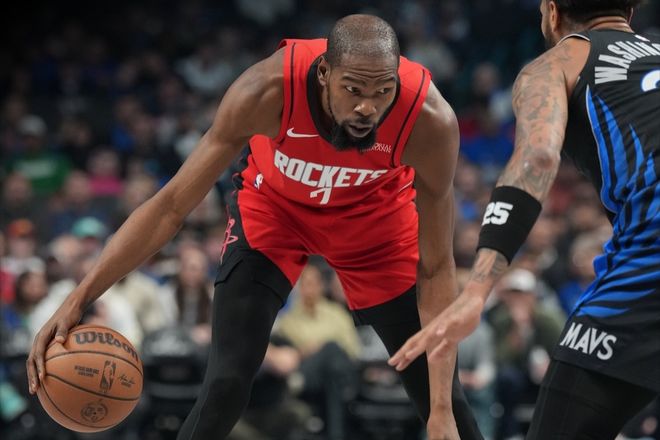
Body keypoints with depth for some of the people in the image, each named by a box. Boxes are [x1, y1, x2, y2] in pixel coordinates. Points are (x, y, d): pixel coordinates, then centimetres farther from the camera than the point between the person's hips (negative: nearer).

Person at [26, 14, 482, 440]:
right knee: (226, 382, -14)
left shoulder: (430, 120, -36)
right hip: (274, 203, 0)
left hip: (376, 210, 1)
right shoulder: (268, 90, -38)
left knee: (434, 382, 0)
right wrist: (79, 299, -35)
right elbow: (172, 205, -29)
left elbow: (436, 268, -26)